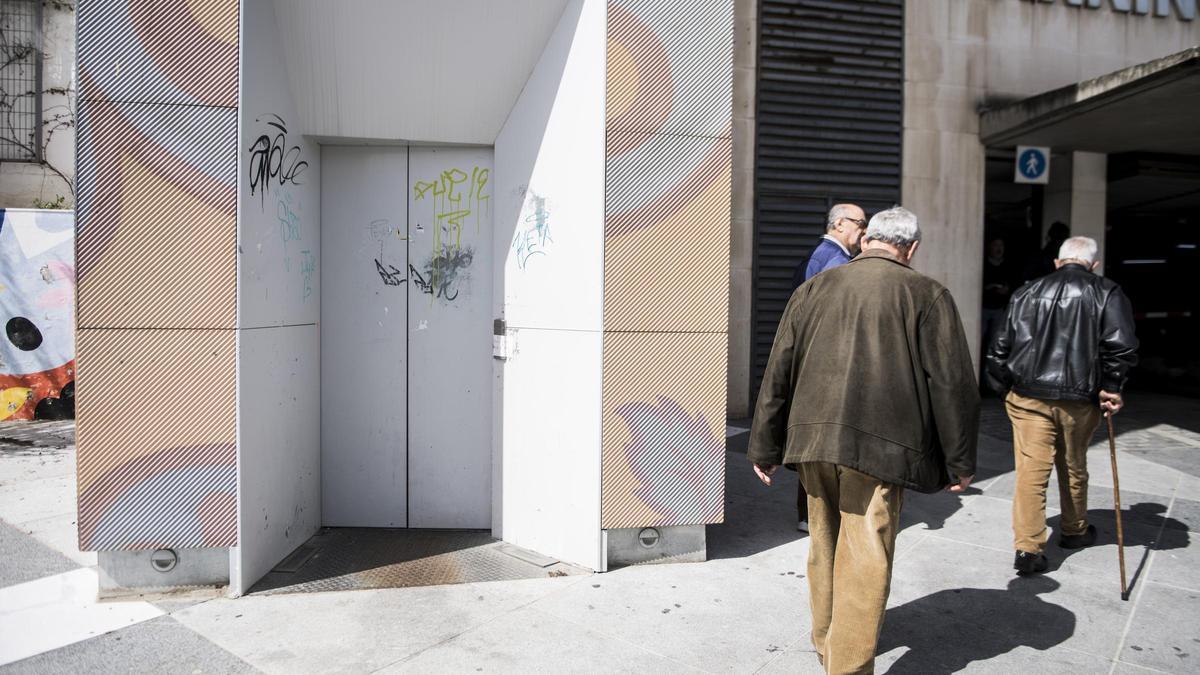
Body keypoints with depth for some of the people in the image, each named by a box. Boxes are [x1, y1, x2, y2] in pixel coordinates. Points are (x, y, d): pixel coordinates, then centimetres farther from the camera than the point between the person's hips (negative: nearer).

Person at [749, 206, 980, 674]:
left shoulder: (814, 288, 10)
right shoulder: (927, 295, 0)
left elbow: (778, 372, 10)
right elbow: (952, 384, -1)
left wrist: (765, 448, 16)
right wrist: (959, 463, 9)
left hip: (813, 439, 4)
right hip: (881, 444, -4)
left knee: (824, 546, 20)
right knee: (865, 562, 2)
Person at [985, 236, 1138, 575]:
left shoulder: (1026, 292, 8)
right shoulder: (1107, 293, 0)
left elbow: (1000, 347, 8)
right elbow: (1121, 346, -13)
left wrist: (1003, 386, 16)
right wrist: (1111, 387, -2)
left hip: (1027, 395, 1)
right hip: (1079, 398, 0)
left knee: (1031, 468, -1)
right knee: (1074, 468, 19)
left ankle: (1028, 546, -9)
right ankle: (1074, 531, 38)